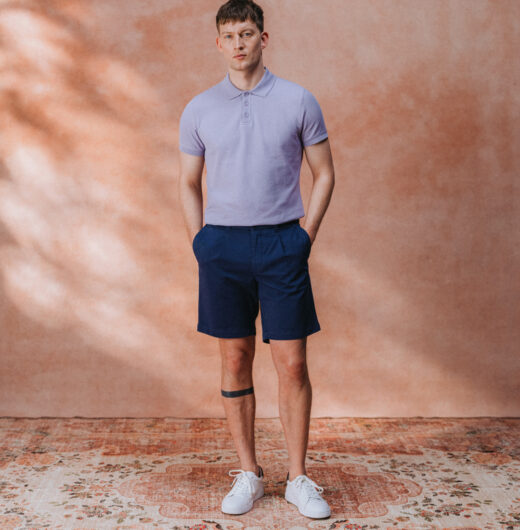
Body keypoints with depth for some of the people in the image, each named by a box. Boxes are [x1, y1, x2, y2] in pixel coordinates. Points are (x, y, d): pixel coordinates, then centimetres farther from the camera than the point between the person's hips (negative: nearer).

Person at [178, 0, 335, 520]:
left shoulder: (298, 101, 3)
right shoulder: (199, 109, 7)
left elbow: (324, 174, 7)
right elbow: (188, 183, 14)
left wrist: (305, 237, -1)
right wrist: (200, 243, 4)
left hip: (282, 243, -1)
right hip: (222, 244, 2)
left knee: (292, 363, -1)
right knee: (235, 360, 6)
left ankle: (298, 479, 12)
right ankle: (248, 474, 19)